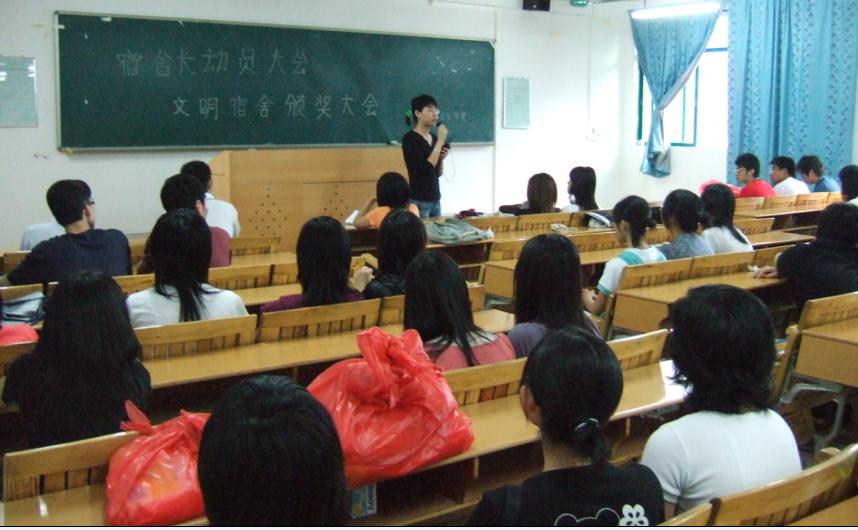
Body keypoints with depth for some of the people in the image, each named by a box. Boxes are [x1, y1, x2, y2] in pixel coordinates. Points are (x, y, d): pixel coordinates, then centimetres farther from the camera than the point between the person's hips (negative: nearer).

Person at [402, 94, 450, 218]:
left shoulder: (433, 138, 10)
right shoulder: (410, 138, -10)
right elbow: (425, 169, -21)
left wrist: (441, 158, -3)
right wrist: (440, 141, -16)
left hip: (435, 199, 7)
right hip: (418, 201, -7)